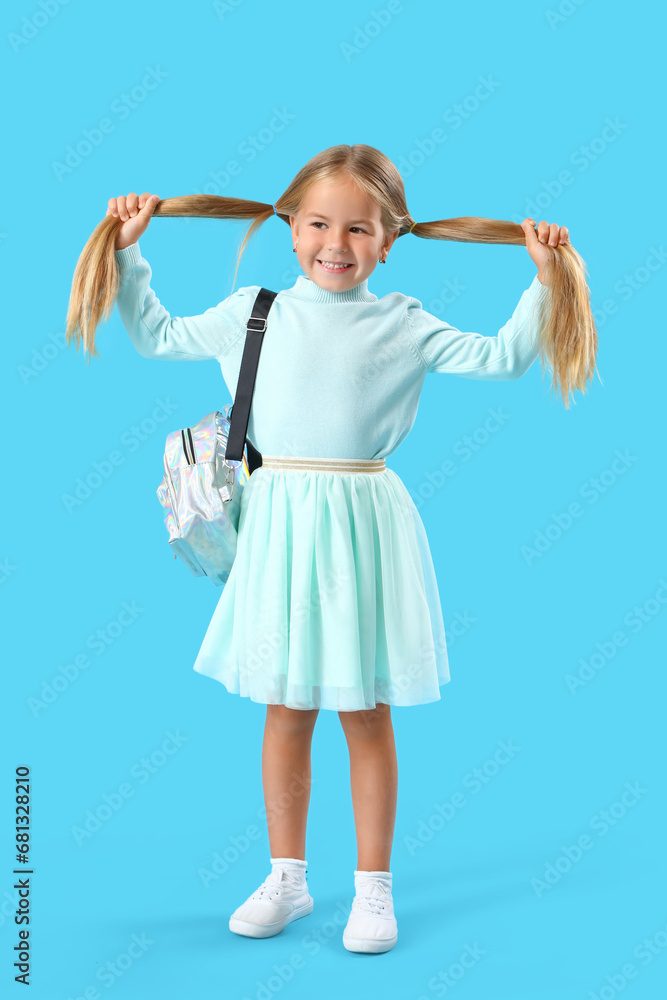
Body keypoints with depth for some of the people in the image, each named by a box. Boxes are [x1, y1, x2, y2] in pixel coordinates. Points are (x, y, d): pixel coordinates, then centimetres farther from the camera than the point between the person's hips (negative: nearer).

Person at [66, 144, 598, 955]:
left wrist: (546, 278, -1)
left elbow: (499, 358, 5)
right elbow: (159, 337, 18)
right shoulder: (254, 313, 7)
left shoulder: (401, 324, 4)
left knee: (366, 714, 7)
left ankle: (372, 886, 21)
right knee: (285, 712, 10)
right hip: (279, 525, 1)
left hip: (361, 528, -1)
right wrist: (128, 250, 15)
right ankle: (286, 877, 26)